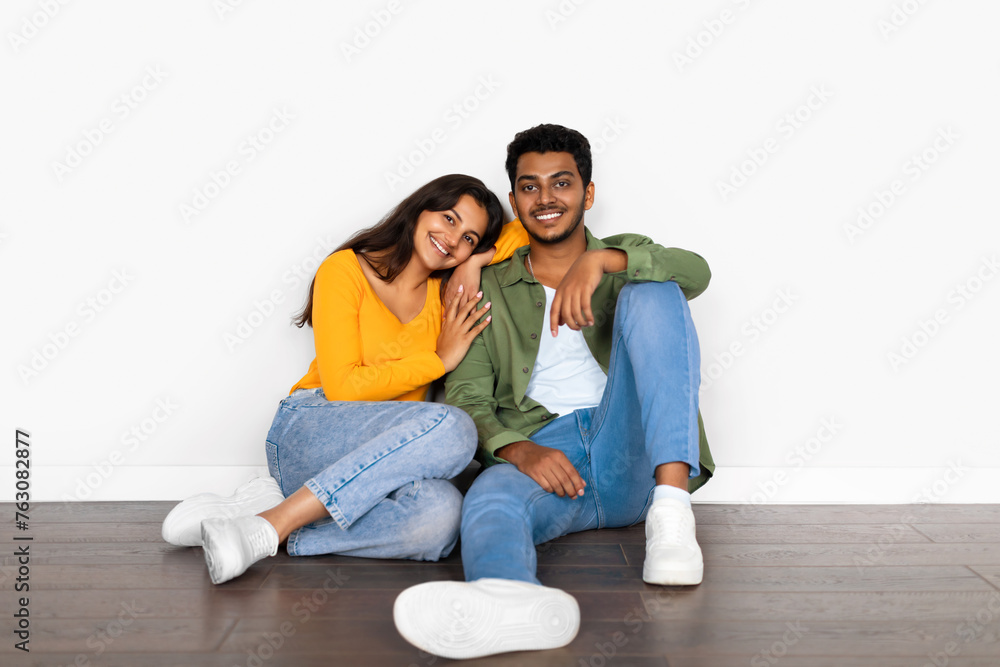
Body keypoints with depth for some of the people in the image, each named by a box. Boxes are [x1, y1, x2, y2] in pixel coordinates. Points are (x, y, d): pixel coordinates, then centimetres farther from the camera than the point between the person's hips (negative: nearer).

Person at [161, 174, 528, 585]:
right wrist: (440, 360, -5)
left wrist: (474, 265, 2)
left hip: (378, 463, 4)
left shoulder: (448, 292, 14)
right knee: (450, 428, -35)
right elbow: (343, 386, -9)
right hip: (308, 432, -4)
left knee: (439, 514, -35)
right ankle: (268, 526, -30)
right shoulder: (346, 270, -2)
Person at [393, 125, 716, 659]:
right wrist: (518, 450, -15)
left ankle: (671, 505, -34)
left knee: (651, 294, -20)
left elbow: (696, 271, -2)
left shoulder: (624, 260, 22)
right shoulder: (490, 290, 22)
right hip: (541, 453, 0)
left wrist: (599, 259, -20)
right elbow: (466, 399, 7)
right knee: (490, 500, -35)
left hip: (632, 457, 0)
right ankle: (513, 600, -70)